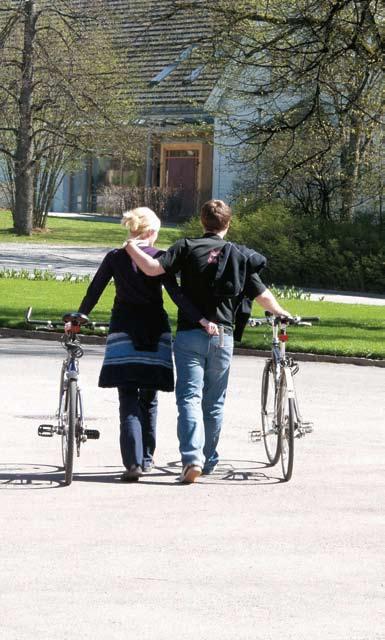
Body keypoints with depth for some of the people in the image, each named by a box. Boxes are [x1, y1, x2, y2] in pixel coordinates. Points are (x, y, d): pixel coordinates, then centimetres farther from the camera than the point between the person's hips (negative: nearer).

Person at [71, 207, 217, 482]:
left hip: (123, 333, 0)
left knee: (128, 401, -3)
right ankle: (147, 458, 21)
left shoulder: (114, 258, 3)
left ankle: (133, 462, -16)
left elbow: (94, 292, 6)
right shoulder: (159, 258, -1)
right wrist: (201, 320, -15)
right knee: (149, 399, 14)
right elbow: (176, 294, -11)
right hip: (154, 335, 0)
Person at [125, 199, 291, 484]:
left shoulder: (187, 247, -1)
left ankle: (192, 458, -22)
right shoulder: (239, 255, 6)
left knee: (190, 397, -5)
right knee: (214, 401, 14)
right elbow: (262, 295, 7)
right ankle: (209, 460, 23)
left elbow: (153, 268, -14)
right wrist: (281, 313, 26)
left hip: (189, 334, -2)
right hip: (223, 335, 2)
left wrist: (132, 249, 4)